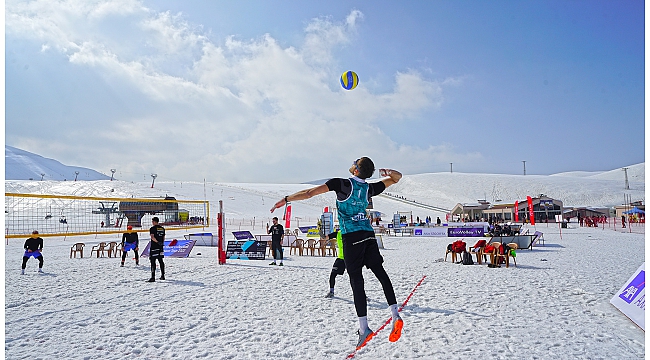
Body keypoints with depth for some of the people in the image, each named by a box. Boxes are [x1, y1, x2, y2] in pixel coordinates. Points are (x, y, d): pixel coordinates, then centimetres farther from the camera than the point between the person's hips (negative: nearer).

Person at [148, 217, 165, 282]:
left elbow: (152, 237, -22)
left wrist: (157, 242, -23)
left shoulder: (152, 228, -9)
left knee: (153, 261, -6)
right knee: (161, 261, 14)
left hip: (154, 247, -7)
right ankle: (162, 276, 20)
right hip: (160, 247, 7)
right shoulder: (162, 228, 11)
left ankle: (153, 277, -10)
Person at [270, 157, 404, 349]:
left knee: (356, 281, -4)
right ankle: (395, 315, 5)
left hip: (351, 237, -5)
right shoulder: (370, 188, 6)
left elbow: (309, 192, -12)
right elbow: (397, 178, 22)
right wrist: (389, 172, 1)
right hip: (368, 234, 5)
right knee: (380, 272, 10)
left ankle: (364, 328, -2)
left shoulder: (342, 184, -9)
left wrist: (285, 200, -4)